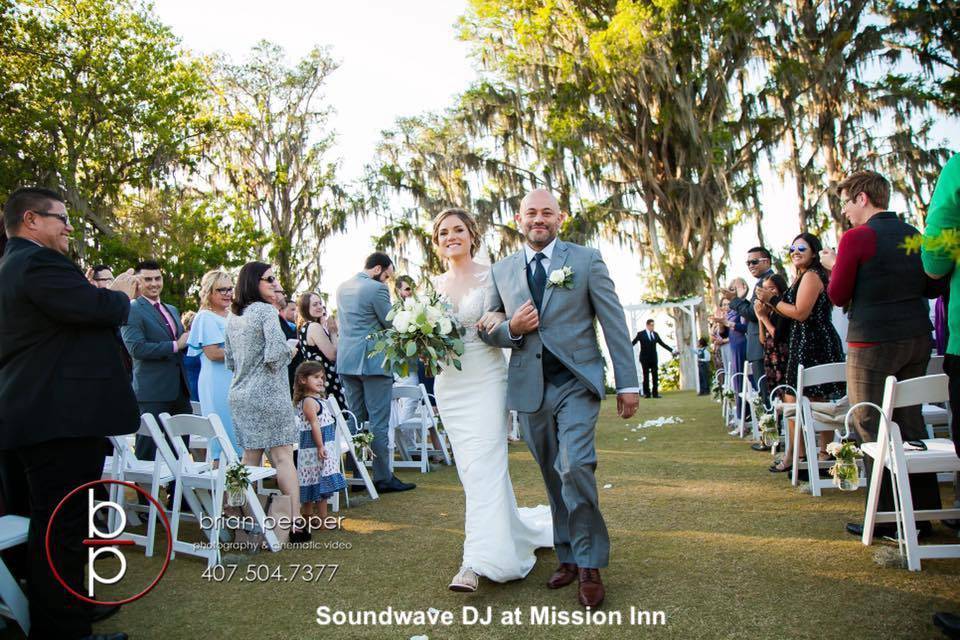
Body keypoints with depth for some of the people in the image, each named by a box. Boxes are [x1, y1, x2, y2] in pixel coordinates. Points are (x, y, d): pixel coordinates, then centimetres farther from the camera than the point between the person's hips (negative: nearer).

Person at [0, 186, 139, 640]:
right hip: (62, 418, -11)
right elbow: (98, 308, -24)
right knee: (64, 527, -5)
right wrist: (123, 294, -4)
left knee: (51, 525, 20)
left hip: (37, 416, 11)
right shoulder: (38, 263, -15)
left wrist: (110, 294, 12)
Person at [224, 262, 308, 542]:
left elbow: (229, 361, 17)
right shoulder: (266, 311, -11)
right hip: (267, 393, -7)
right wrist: (291, 350, 0)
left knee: (251, 457, 13)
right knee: (282, 456, -4)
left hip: (239, 394, 7)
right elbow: (275, 354, -20)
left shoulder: (232, 317, 12)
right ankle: (295, 525, -3)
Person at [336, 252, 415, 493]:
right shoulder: (377, 288, -13)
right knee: (378, 421, -2)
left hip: (346, 361, 8)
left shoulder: (342, 288, 13)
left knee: (355, 419, 14)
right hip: (372, 361, -7)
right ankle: (383, 477, 3)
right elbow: (391, 322, -8)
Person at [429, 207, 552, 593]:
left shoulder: (491, 276, -4)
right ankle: (524, 529, 31)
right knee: (471, 468, 11)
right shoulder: (435, 286, 11)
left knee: (482, 468, -10)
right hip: (448, 384, 6)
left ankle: (475, 562, -9)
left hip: (485, 381, -6)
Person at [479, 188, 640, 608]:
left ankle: (589, 566, 0)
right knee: (553, 478, 12)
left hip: (576, 383, -3)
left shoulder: (586, 260, 1)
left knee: (575, 468, -16)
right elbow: (488, 332, 14)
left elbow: (614, 323, 1)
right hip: (529, 388, 4)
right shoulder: (501, 271, 9)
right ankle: (568, 556, 27)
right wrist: (511, 329, -9)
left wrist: (628, 383, -3)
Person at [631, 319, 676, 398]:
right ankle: (647, 393, 1)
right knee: (646, 376, -2)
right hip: (645, 359, -4)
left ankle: (655, 393, 2)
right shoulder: (640, 334, -2)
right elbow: (633, 343, -2)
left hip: (654, 358, 4)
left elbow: (662, 344, 15)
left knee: (655, 376, 0)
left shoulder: (655, 334, 11)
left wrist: (672, 350, 9)